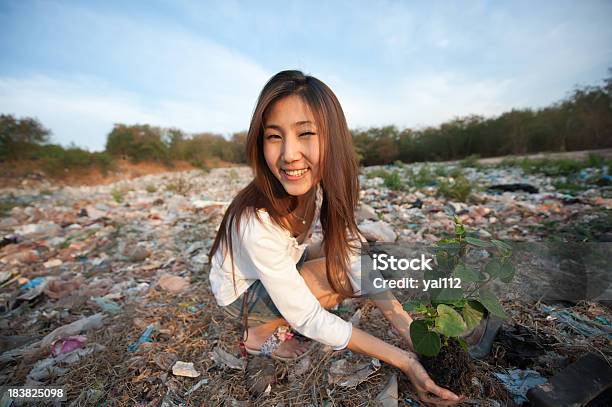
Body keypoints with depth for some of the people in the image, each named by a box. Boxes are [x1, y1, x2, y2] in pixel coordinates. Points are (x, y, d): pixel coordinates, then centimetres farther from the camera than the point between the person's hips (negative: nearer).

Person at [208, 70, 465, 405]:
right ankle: (260, 334, -2)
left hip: (283, 268, 6)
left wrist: (407, 327, -27)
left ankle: (284, 318, 6)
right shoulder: (257, 223, -38)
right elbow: (309, 321, -29)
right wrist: (404, 362, -28)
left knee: (349, 256, -10)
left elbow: (357, 254, -17)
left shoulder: (323, 188, -20)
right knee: (341, 273, -25)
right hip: (241, 292, -6)